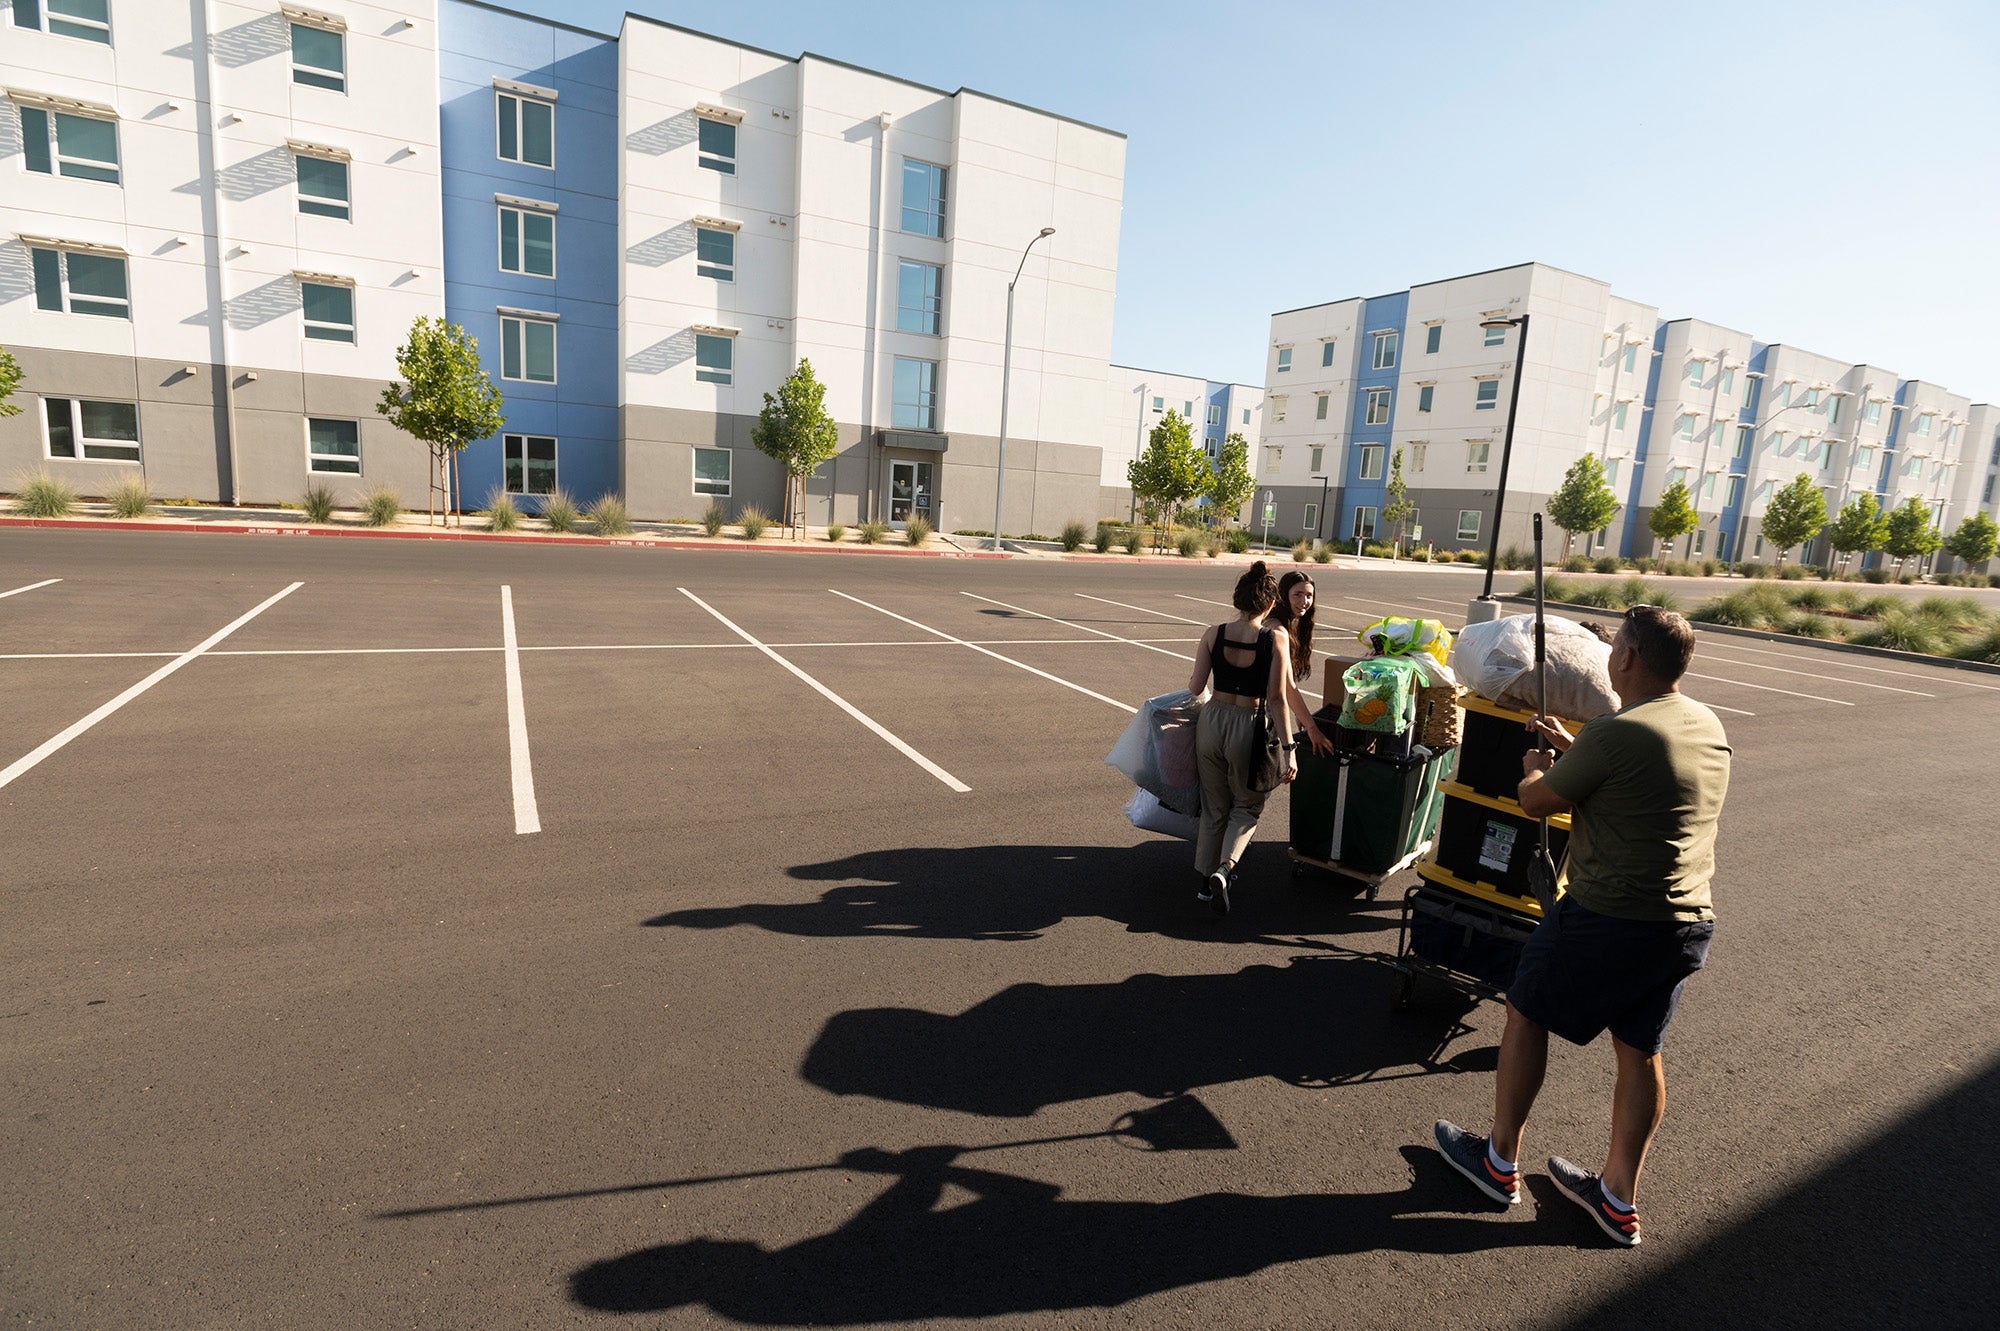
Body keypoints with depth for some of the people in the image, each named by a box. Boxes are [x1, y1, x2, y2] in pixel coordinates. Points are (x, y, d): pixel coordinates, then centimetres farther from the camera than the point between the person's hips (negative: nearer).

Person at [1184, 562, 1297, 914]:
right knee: (1247, 805, 19)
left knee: (1214, 805, 20)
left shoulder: (1214, 634, -3)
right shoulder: (1276, 639, -10)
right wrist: (1289, 748, -8)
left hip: (1212, 721, 3)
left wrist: (1194, 681, 19)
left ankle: (1207, 880, 27)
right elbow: (1276, 698, -12)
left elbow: (1195, 688, -4)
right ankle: (1225, 868, -2)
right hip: (1249, 728, -2)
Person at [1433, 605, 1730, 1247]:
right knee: (1640, 1051, 17)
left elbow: (1536, 802, -10)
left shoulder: (1616, 733, -21)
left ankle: (1499, 1163, 24)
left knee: (1526, 1015, 10)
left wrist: (1534, 769, 11)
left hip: (1608, 919, -8)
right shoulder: (1709, 726, 5)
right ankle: (1619, 1197, 31)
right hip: (1690, 923, 8)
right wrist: (1570, 750, 27)